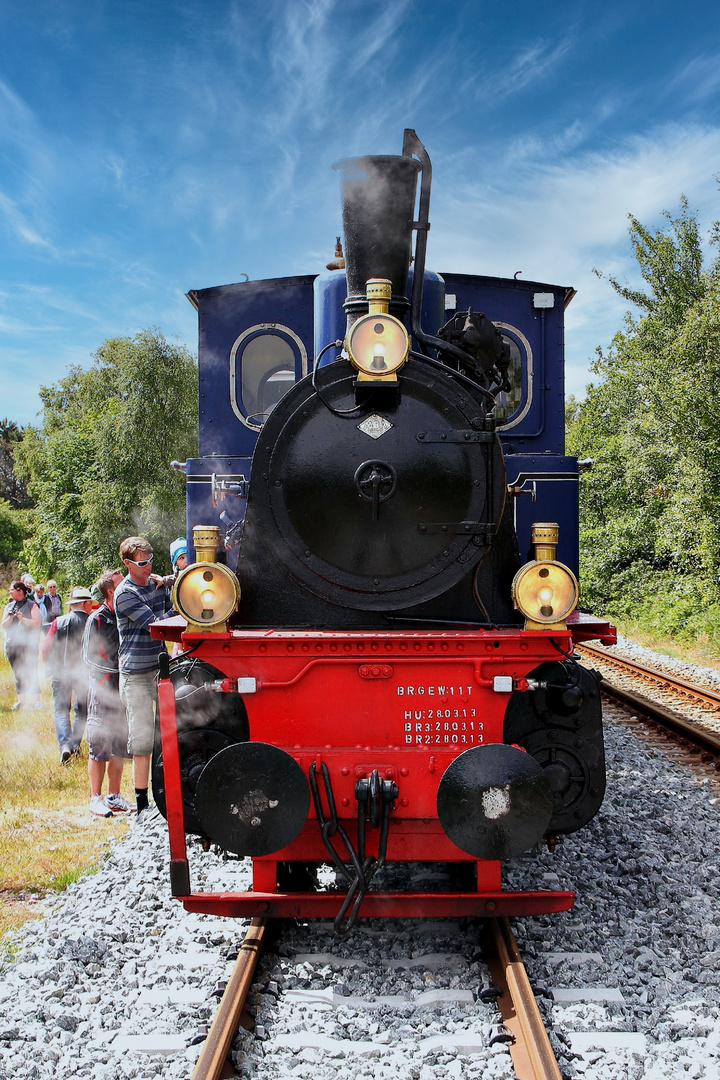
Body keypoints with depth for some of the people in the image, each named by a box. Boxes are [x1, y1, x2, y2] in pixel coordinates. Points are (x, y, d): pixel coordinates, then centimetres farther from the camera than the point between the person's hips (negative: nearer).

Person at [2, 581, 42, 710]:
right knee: (17, 673, 7)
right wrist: (10, 617, -8)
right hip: (12, 644, 5)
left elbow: (36, 623, -11)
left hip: (28, 643, -5)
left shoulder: (32, 605, -1)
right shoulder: (9, 607, 14)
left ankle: (37, 699, -1)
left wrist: (22, 619, -20)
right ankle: (21, 700, 13)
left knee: (31, 672, -5)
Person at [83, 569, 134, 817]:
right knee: (99, 746, -1)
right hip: (103, 689, -6)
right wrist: (115, 671, -14)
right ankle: (96, 799, 7)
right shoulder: (97, 620, -8)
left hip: (123, 688, 6)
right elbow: (89, 658, -7)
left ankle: (114, 797, 20)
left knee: (119, 746, 10)